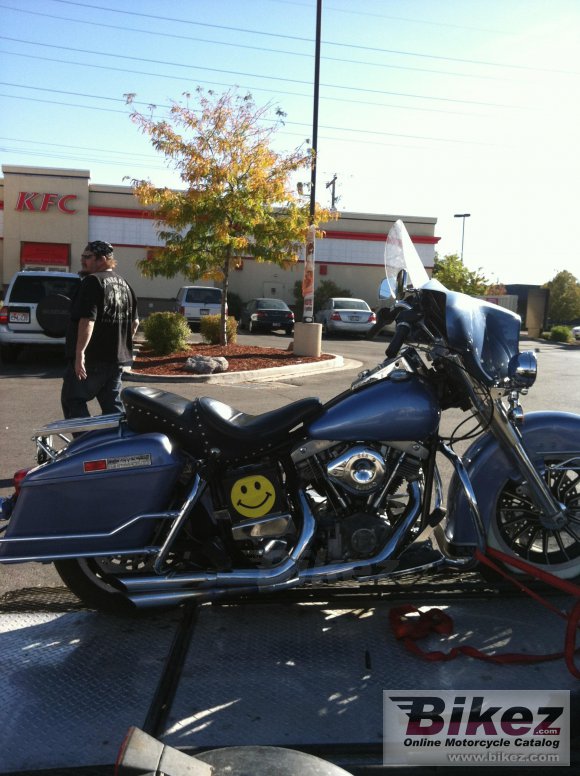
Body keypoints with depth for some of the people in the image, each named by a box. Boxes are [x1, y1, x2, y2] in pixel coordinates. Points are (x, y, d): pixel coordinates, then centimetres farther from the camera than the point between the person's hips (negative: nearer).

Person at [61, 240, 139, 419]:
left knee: (72, 400, 1)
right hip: (117, 358, 8)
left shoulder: (93, 282, -12)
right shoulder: (124, 284, 14)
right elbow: (134, 322, 19)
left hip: (93, 358, -8)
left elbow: (87, 320, -23)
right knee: (112, 404, 13)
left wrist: (80, 353, -25)